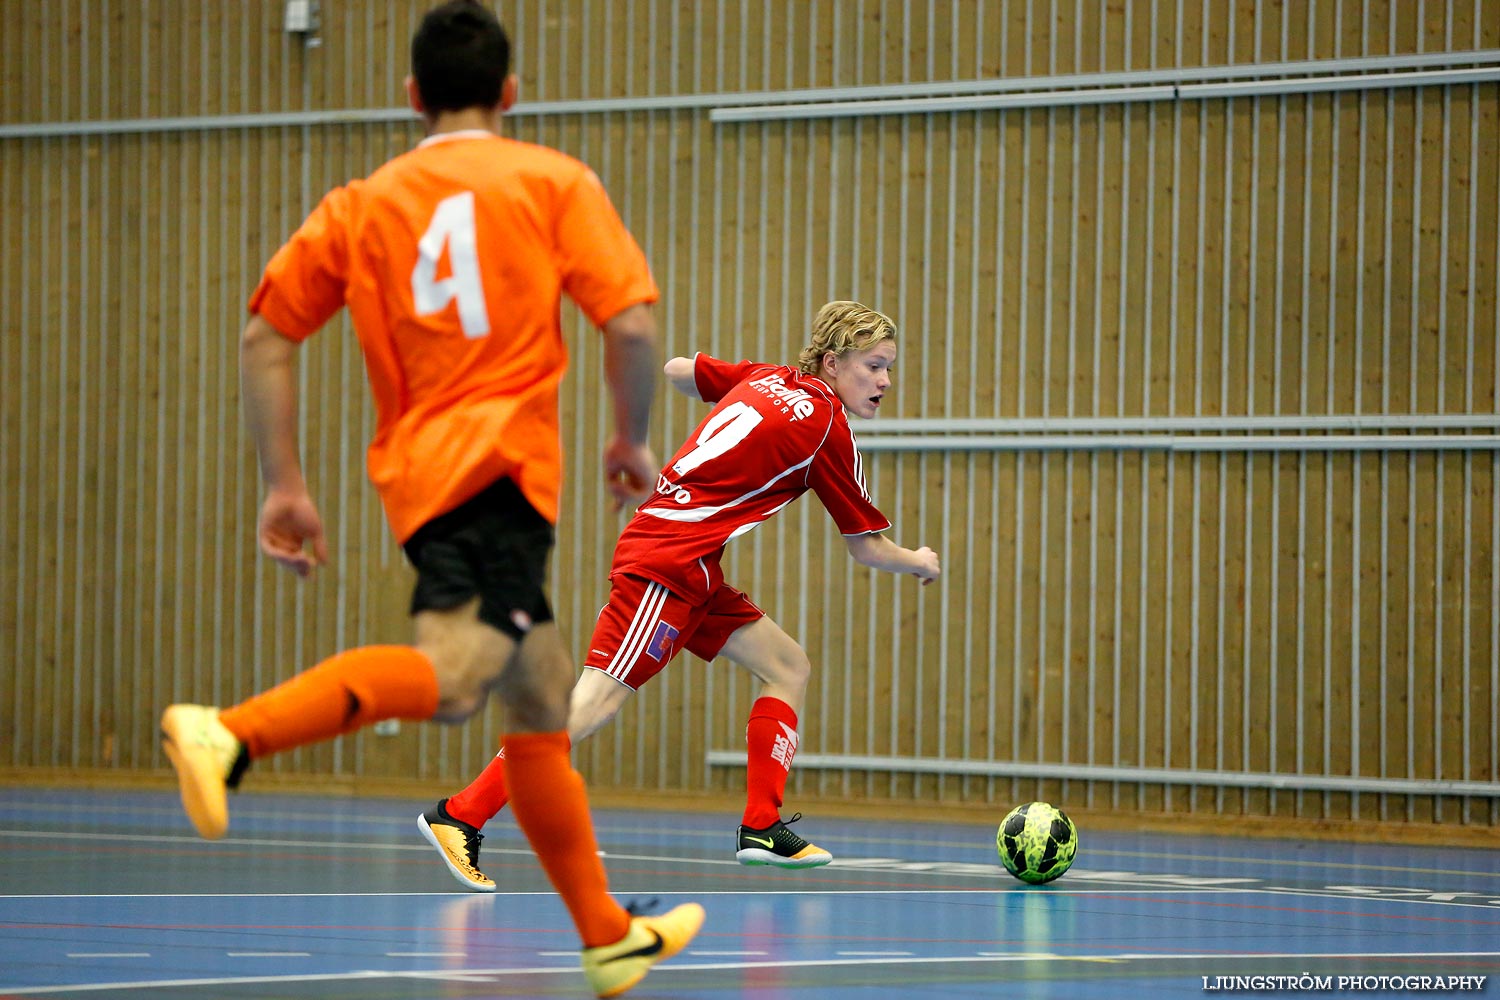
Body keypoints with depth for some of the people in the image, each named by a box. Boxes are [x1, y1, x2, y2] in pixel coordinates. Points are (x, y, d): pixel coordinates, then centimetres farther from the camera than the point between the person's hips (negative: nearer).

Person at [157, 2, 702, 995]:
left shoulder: (362, 202, 19)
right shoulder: (554, 181, 8)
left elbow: (267, 335, 11)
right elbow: (631, 323, -4)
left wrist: (285, 487, 14)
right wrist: (633, 442, 12)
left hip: (418, 467, 7)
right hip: (500, 462, -7)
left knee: (543, 701, 17)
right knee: (452, 671, -27)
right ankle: (231, 734, -48)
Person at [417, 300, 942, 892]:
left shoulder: (767, 378, 13)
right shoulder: (827, 428, -8)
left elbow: (676, 371, 28)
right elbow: (866, 547, 2)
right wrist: (920, 563, 22)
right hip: (670, 560, -10)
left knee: (790, 667, 11)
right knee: (597, 699, -16)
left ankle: (761, 828, 7)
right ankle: (460, 815, -19)